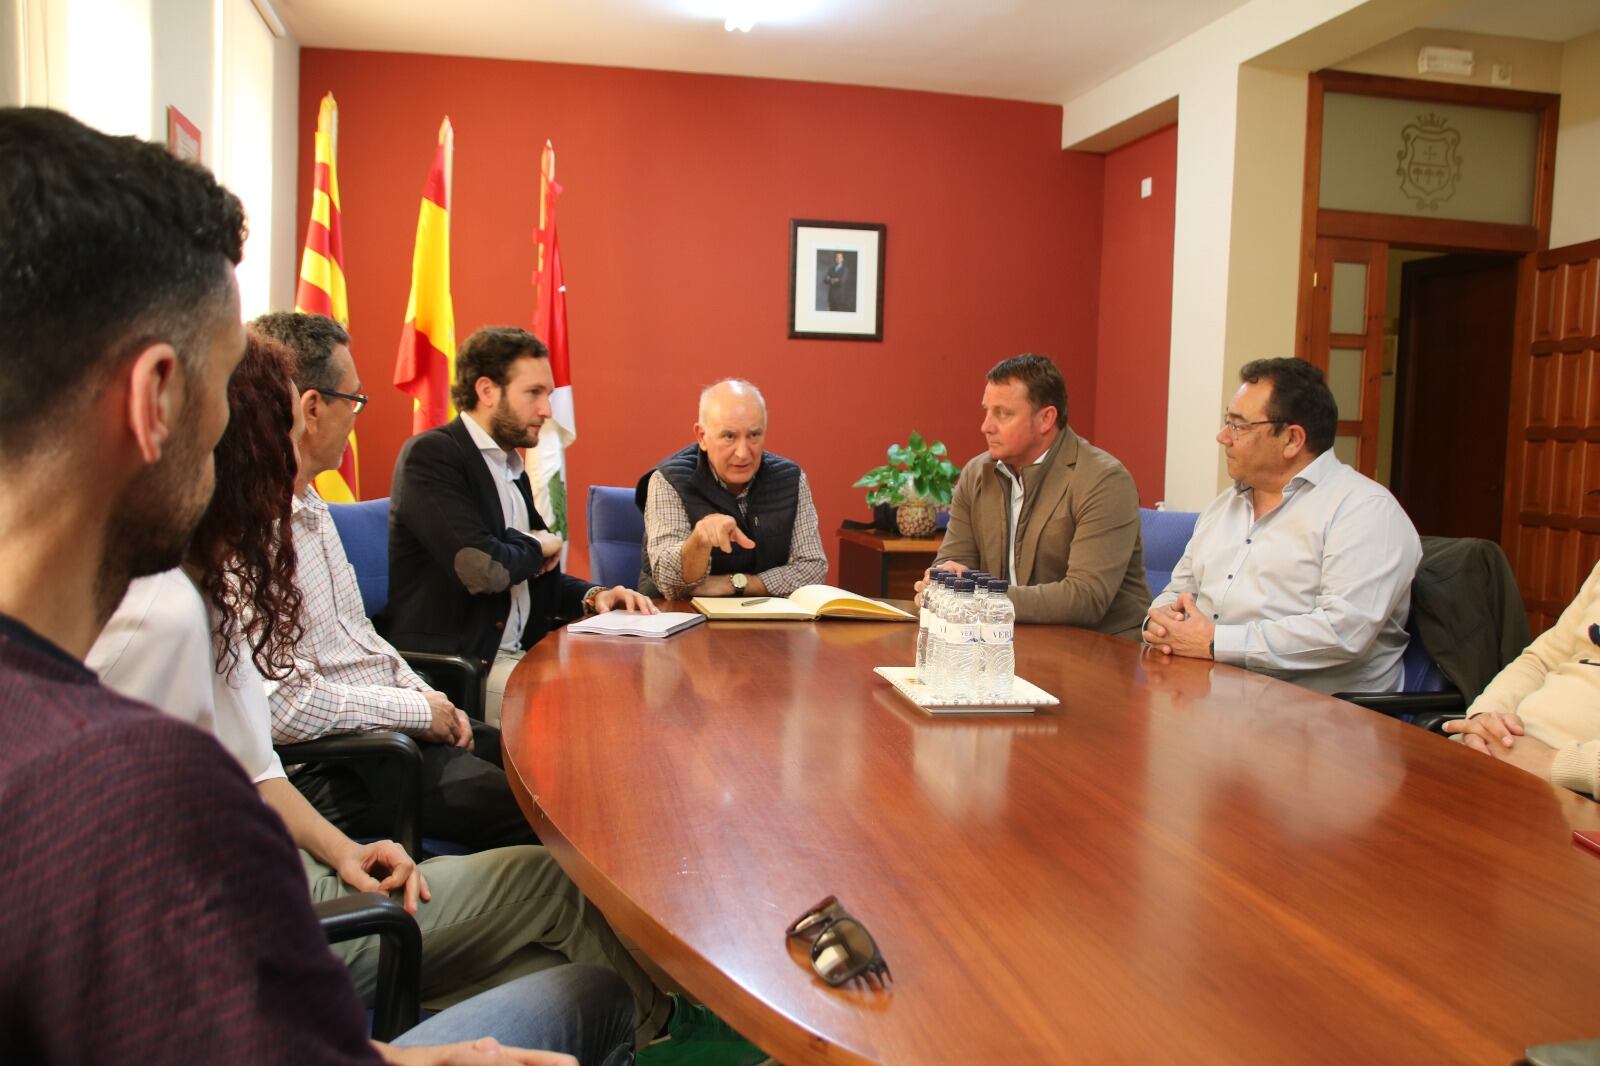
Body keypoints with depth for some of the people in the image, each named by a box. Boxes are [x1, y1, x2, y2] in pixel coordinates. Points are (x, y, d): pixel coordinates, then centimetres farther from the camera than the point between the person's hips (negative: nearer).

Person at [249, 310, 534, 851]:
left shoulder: (309, 506, 12)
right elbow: (283, 705, -26)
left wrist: (428, 697, 5)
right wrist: (418, 710, -14)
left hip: (402, 723, 10)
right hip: (333, 766, -10)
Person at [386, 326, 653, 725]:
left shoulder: (511, 467, 15)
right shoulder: (431, 454, -12)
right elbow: (482, 569, -24)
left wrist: (593, 596, -1)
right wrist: (539, 546, -4)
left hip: (518, 653, 8)